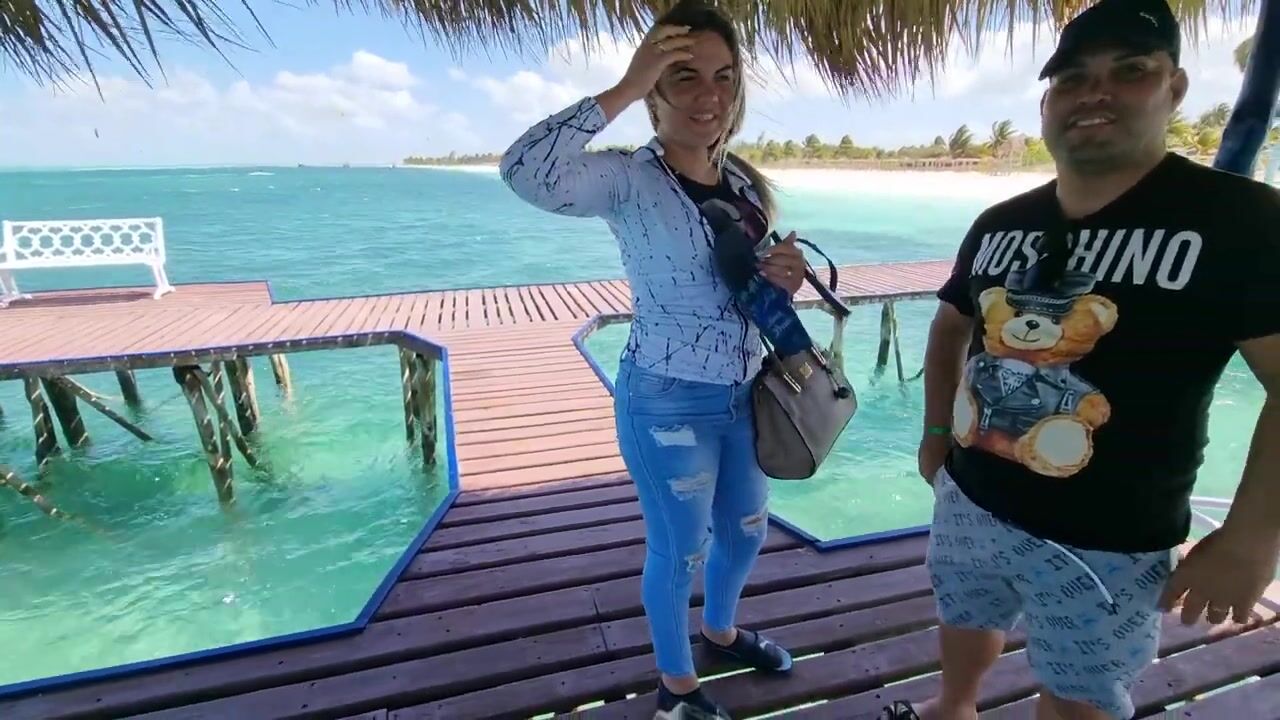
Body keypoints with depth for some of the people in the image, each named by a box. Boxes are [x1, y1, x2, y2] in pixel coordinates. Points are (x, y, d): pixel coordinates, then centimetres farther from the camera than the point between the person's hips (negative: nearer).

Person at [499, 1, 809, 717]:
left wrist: (785, 277, -8)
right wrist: (624, 90, -30)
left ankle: (721, 631, 57)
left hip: (746, 394, 7)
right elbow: (526, 171, -37)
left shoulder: (745, 181, 4)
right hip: (667, 403, -7)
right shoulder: (628, 180, -17)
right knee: (678, 551, 13)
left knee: (746, 531, 25)